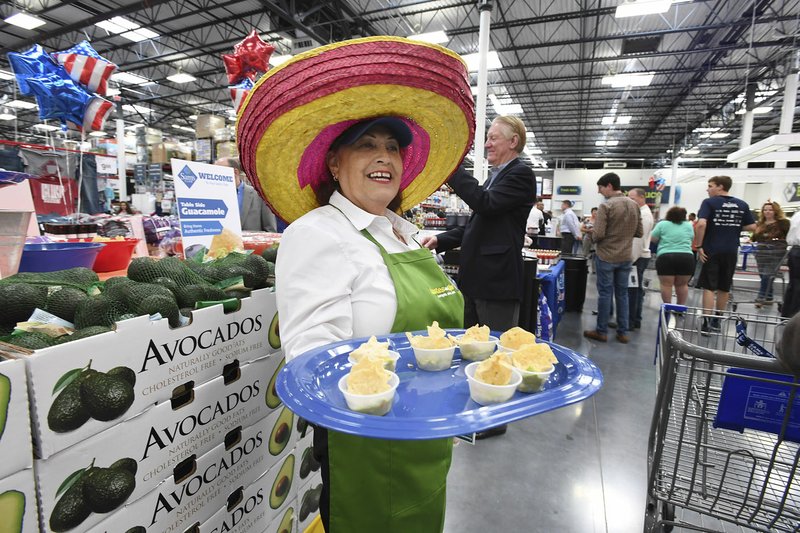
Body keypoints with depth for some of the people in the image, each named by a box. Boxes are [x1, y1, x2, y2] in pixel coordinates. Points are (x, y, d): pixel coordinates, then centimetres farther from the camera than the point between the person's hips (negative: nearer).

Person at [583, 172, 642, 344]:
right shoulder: (634, 205, 5)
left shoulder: (606, 206, -14)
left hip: (606, 257, -5)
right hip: (625, 257, 5)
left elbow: (598, 234, -18)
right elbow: (639, 232, 9)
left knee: (605, 293, 3)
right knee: (622, 294, 12)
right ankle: (622, 332, 19)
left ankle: (602, 331, 11)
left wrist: (592, 236, 3)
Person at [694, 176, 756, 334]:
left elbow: (701, 224, -21)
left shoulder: (709, 202, -7)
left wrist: (699, 246, -14)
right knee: (724, 288, 15)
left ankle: (707, 323, -5)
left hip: (711, 251, -5)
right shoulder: (742, 204, 8)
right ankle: (716, 321, 26)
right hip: (731, 252, 5)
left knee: (709, 287, -1)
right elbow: (752, 227, 9)